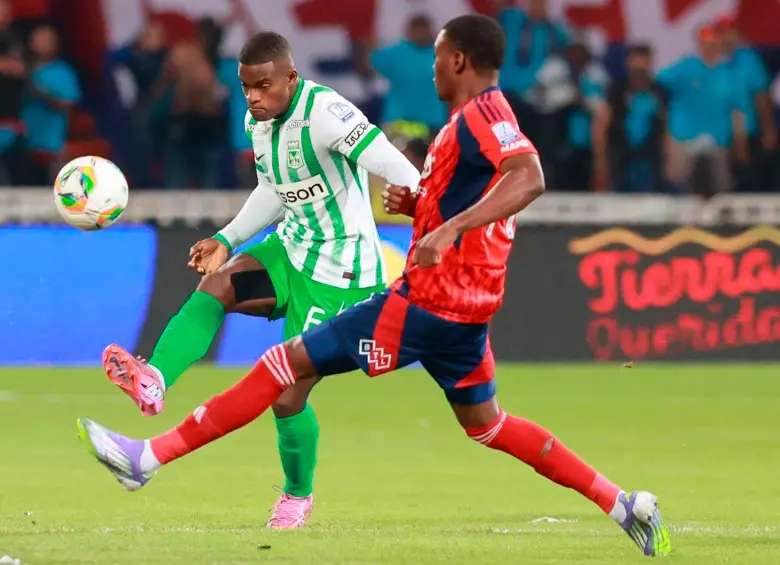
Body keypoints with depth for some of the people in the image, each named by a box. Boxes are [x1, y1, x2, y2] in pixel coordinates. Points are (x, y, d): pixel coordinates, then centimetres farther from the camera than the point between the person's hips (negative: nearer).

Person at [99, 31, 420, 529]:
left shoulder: (324, 112, -24)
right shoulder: (257, 122, 4)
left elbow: (392, 167, -31)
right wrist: (228, 240, 10)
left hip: (339, 273, -8)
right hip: (291, 248, 8)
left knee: (288, 397, -5)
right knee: (215, 285, -20)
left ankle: (299, 496, 20)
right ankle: (154, 384, -36)